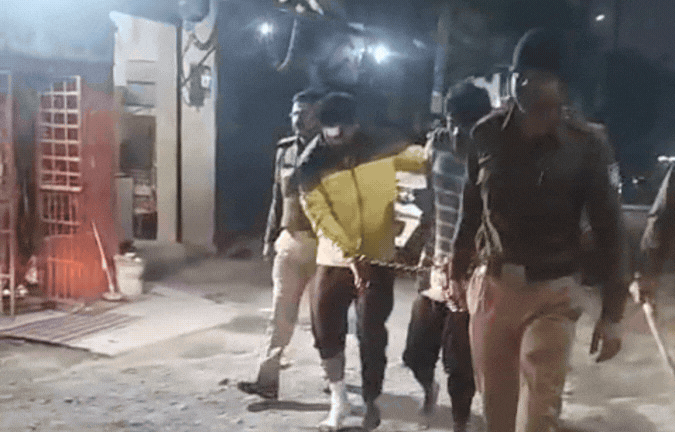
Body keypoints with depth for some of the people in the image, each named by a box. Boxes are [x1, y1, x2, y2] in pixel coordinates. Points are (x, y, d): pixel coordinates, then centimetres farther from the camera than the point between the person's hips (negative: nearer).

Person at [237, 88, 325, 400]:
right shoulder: (284, 150, 9)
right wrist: (270, 238, 14)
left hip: (321, 242, -4)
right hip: (289, 241, 5)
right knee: (281, 313, 3)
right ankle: (267, 379, 4)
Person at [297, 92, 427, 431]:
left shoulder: (379, 151, -3)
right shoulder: (312, 165, -6)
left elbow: (423, 158, -6)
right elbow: (319, 214, -13)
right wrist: (350, 254, -24)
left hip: (378, 258, -1)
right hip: (333, 259, 1)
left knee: (371, 333, 0)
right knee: (325, 329, 5)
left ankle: (371, 402, 19)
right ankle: (338, 401, 26)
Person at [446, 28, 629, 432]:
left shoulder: (587, 143, -10)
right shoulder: (488, 133, -2)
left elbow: (608, 228, -5)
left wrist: (612, 311, -6)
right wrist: (458, 270, 15)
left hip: (553, 292, -3)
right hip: (492, 285, 3)